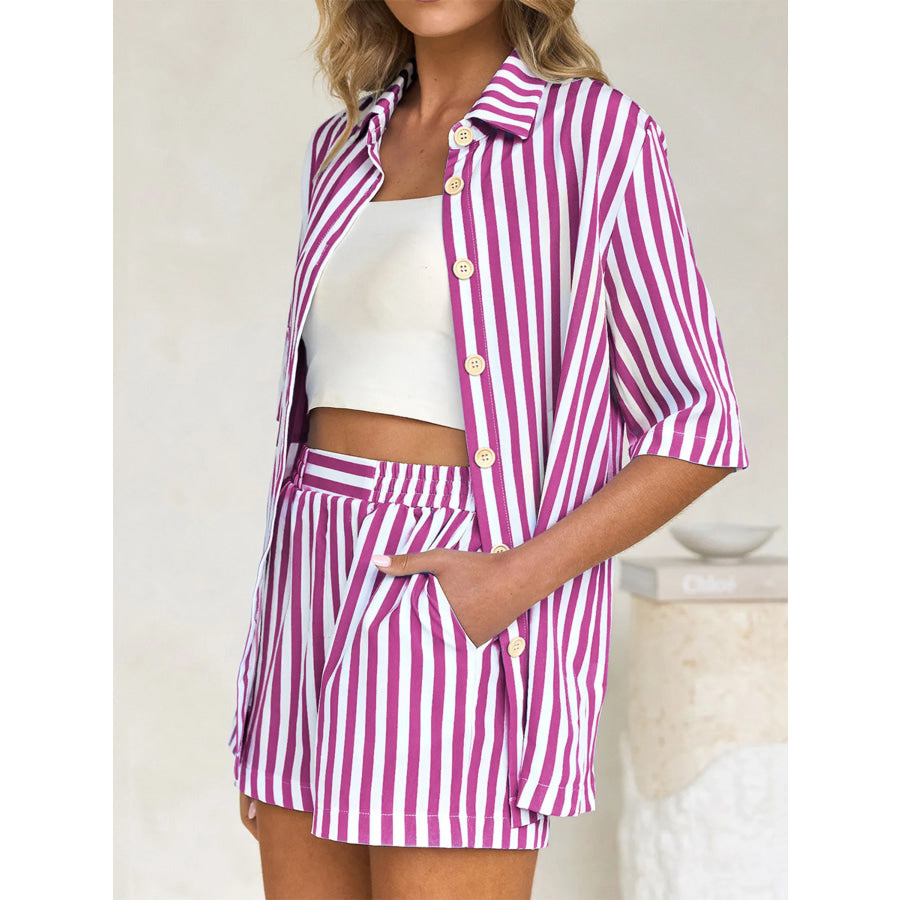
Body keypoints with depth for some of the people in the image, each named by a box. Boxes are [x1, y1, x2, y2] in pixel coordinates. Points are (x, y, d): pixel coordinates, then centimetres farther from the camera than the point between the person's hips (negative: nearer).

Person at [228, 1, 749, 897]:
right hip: (325, 605, 6)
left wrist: (515, 579, -19)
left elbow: (697, 429, -6)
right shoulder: (347, 149, 14)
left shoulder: (594, 134, -5)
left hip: (460, 619, -6)